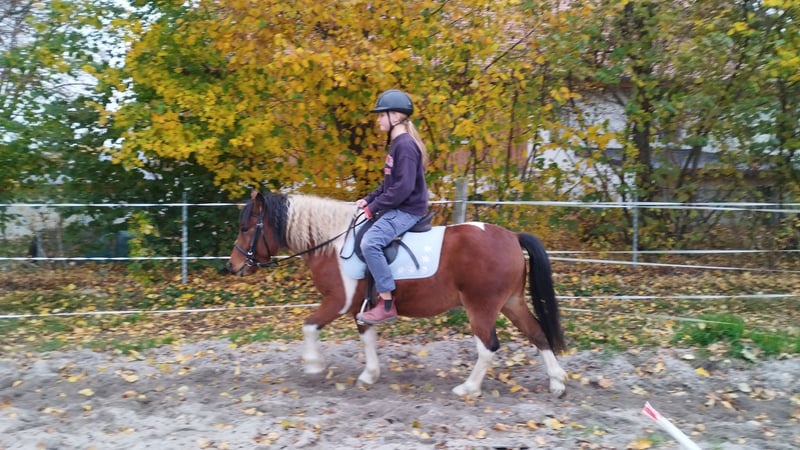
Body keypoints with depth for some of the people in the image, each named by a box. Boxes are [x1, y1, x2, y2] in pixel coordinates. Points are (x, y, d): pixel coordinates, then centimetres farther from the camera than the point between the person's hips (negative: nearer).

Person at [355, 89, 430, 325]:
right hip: (398, 208, 11)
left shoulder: (405, 145, -17)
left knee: (370, 242, -27)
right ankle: (377, 290, 22)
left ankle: (387, 304, -20)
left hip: (407, 210, -11)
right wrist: (368, 200, 9)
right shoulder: (397, 144, 15)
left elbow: (403, 187, -24)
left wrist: (374, 208, -19)